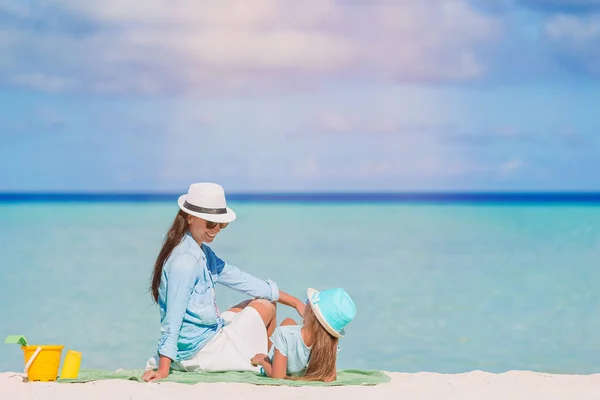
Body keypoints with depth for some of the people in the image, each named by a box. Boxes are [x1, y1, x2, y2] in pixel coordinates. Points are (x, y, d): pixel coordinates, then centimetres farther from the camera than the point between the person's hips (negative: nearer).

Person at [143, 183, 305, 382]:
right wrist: (163, 369, -27)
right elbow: (173, 317, -26)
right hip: (201, 350, -10)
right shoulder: (186, 259, -23)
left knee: (267, 299, 21)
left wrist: (294, 302, 8)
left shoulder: (202, 252, 7)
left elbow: (236, 278, 10)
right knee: (265, 307, 10)